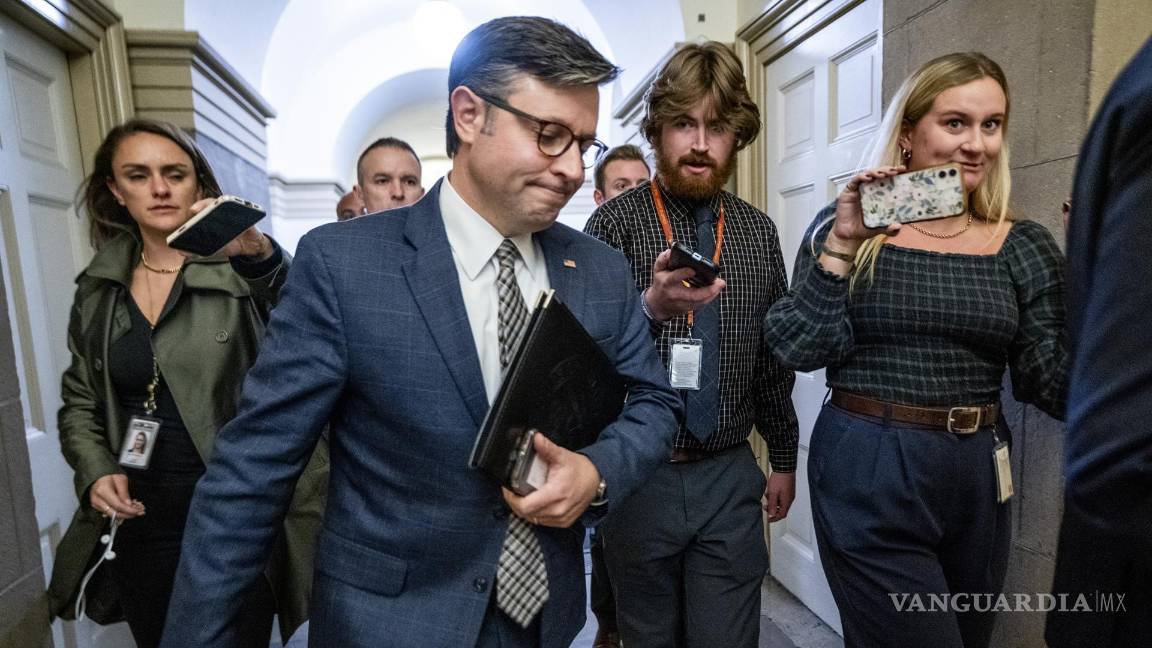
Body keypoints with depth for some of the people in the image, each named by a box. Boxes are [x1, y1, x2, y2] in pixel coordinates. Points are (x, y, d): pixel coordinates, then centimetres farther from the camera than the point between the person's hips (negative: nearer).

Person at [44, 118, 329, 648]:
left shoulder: (240, 272, -9)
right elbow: (79, 402, 14)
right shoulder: (97, 290, 5)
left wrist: (263, 256, -43)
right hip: (139, 521, 4)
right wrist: (96, 471, -4)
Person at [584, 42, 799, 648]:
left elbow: (774, 356, 10)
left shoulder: (758, 230, 4)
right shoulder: (615, 222, -7)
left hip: (729, 475, 2)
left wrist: (784, 459, 13)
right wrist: (651, 307, -33)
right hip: (638, 474, -2)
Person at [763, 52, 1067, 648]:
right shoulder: (846, 225, -4)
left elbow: (1052, 386, 2)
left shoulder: (1023, 246, 3)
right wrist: (843, 244, -20)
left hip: (977, 474, 5)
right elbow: (796, 351, -13)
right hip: (868, 474, -4)